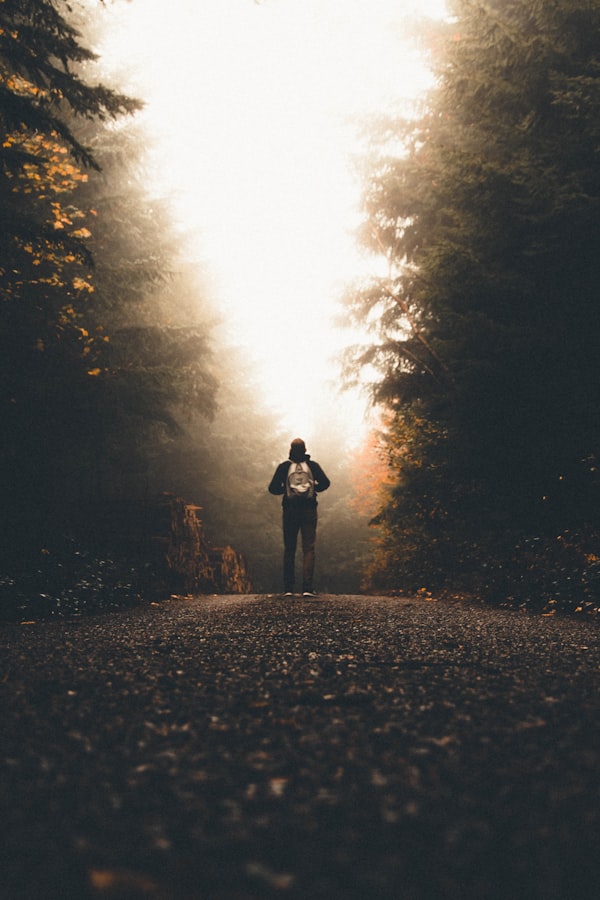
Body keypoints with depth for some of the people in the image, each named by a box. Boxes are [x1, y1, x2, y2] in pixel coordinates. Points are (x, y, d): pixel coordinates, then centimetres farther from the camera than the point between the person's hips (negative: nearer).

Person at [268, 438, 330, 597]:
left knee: (289, 549, 8)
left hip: (290, 511, 1)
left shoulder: (284, 466, 0)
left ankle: (288, 588, 5)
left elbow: (273, 488, -3)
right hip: (309, 510, 0)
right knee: (308, 548, -1)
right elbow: (325, 483, -6)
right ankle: (307, 587, -11)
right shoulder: (312, 465, 1)